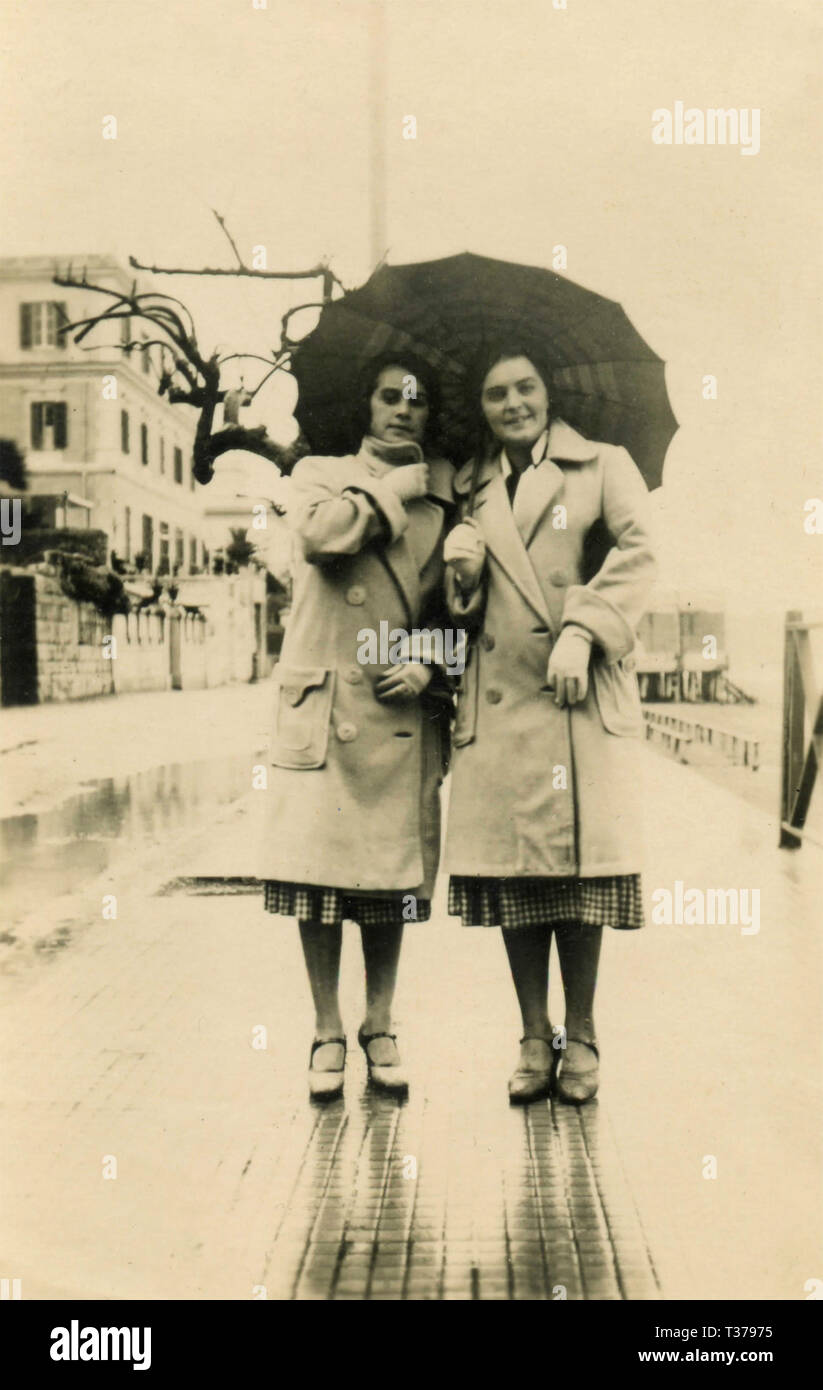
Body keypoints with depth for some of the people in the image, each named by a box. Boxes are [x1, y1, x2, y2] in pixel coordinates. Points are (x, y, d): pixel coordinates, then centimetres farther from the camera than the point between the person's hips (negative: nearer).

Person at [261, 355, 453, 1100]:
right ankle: (328, 1032, 16)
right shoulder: (320, 475, 9)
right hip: (322, 704, -1)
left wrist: (429, 666, -4)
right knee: (318, 869, -1)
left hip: (404, 711, 2)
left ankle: (380, 1027, 23)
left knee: (394, 877, 6)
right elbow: (322, 536, -14)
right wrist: (398, 484, -3)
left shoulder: (445, 500, 13)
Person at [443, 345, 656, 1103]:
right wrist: (463, 574, -1)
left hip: (581, 698, -3)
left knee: (580, 864, -2)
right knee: (511, 870, 2)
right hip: (497, 701, 3)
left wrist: (582, 631, -17)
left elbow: (637, 556, -5)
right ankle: (535, 1039, 14)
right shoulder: (472, 490, 20)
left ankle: (581, 1037, 13)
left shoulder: (604, 466, 9)